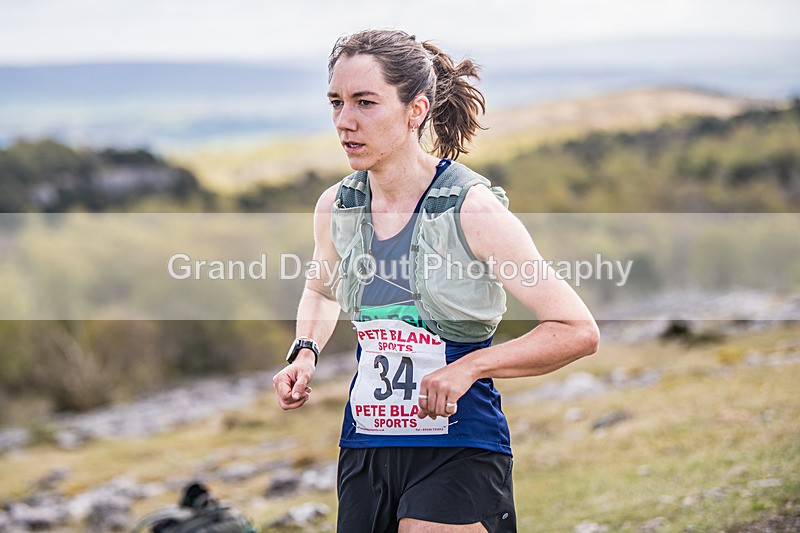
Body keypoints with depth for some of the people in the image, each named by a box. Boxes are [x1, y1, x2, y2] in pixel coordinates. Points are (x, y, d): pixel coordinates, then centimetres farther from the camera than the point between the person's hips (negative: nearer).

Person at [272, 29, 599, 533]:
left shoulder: (471, 208, -14)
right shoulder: (335, 207, 2)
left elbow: (578, 331, -13)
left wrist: (469, 367, -21)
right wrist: (306, 351, 6)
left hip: (457, 451, -5)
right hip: (364, 447, 5)